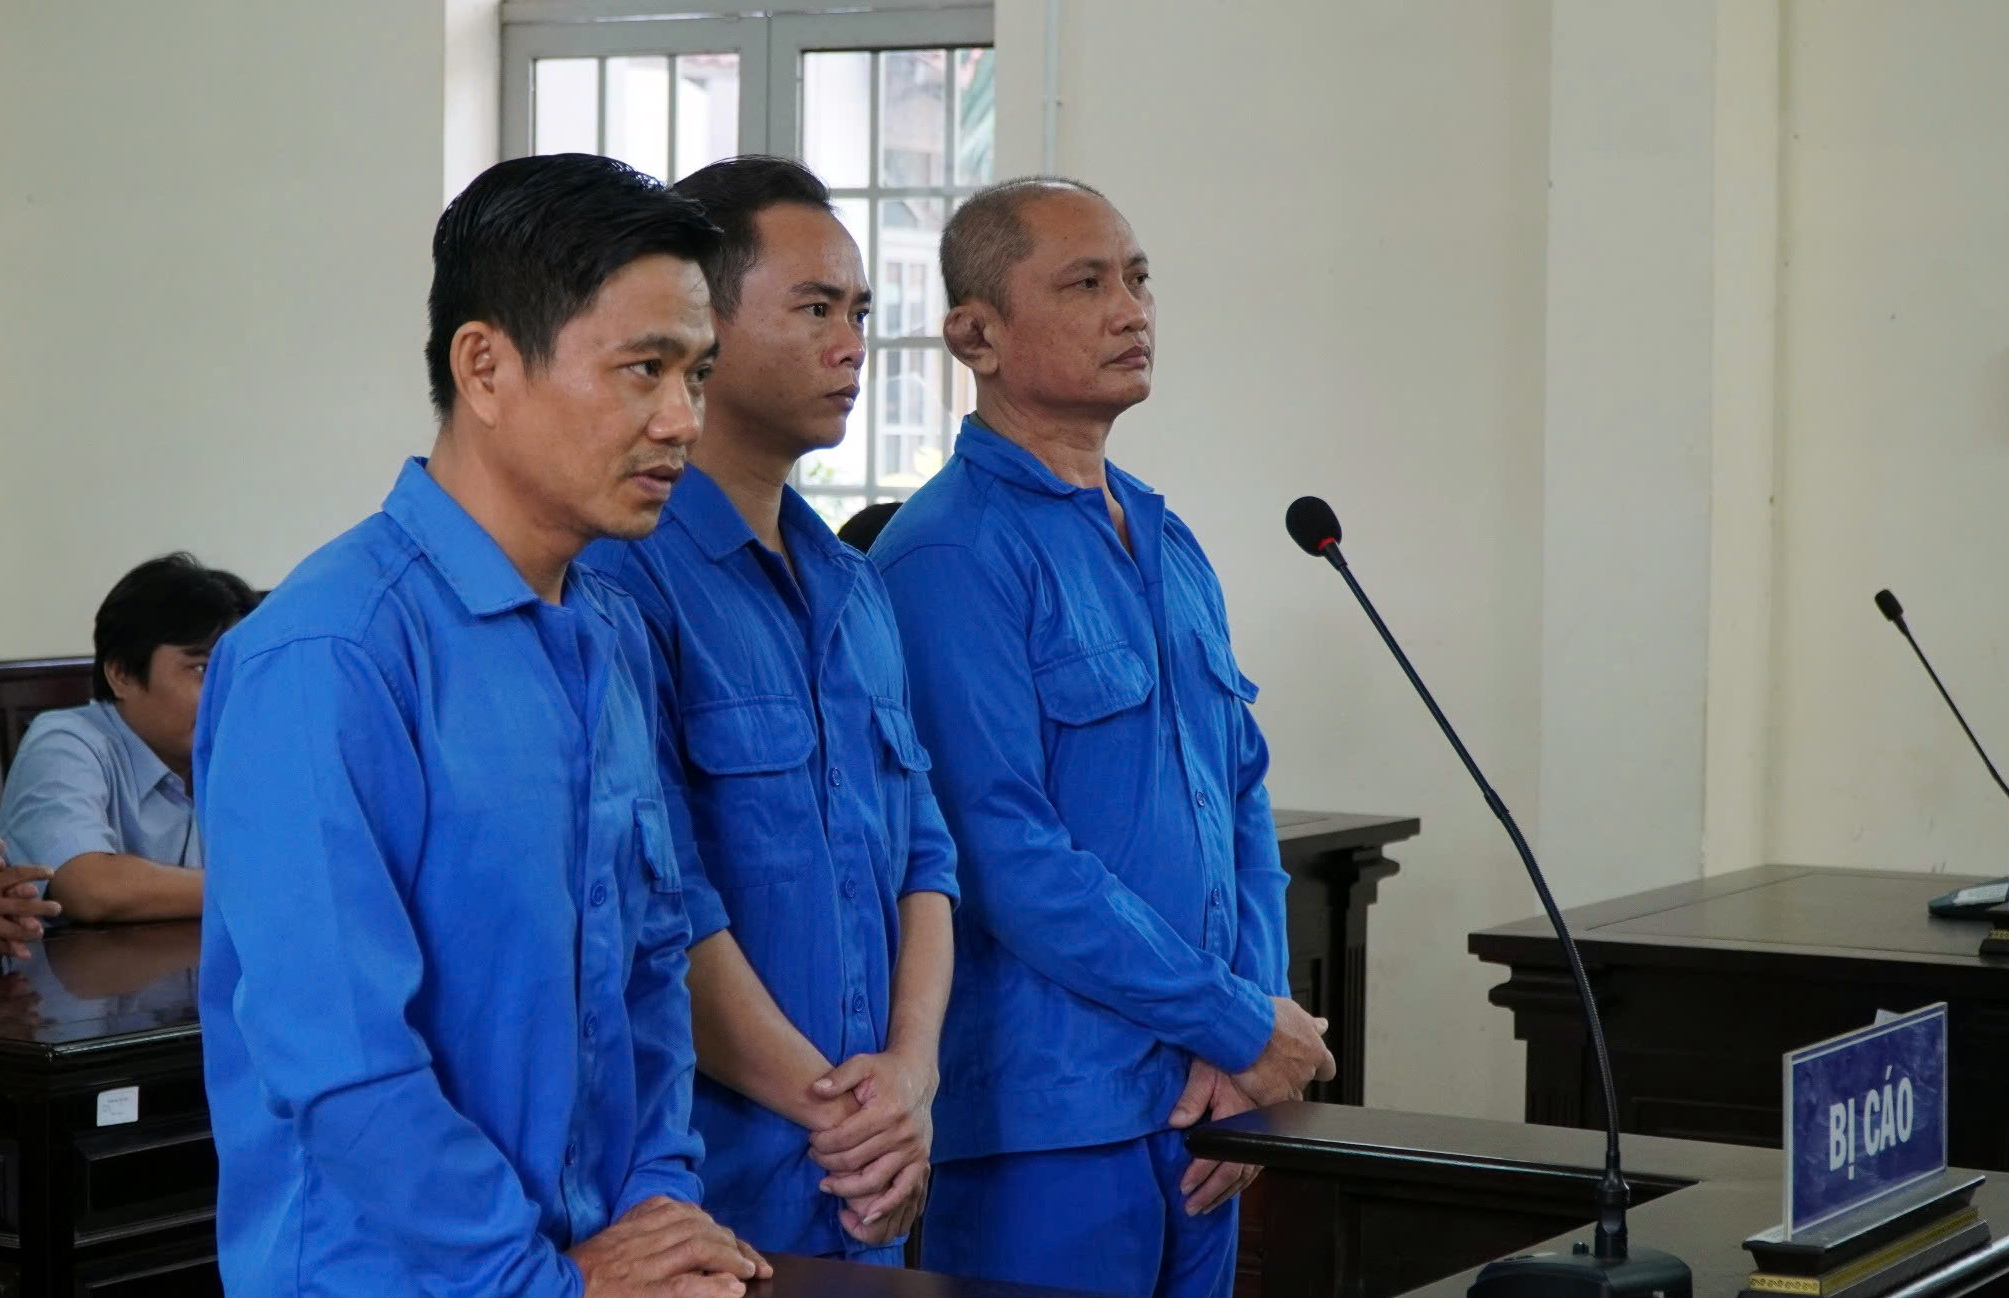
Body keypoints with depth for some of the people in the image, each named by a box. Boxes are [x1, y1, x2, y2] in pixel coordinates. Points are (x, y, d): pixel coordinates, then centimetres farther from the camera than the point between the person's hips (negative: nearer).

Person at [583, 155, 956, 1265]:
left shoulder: (854, 589, 14)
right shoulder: (620, 573, -13)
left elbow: (922, 852, 12)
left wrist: (911, 1072, -5)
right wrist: (831, 1107, -13)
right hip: (696, 1185, -7)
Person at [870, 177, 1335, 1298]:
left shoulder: (1169, 545, 15)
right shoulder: (952, 557, -12)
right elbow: (1007, 858, -18)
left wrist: (1255, 1029, 0)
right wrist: (1243, 1025, -11)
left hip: (1200, 1111, 8)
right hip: (1046, 1122, -8)